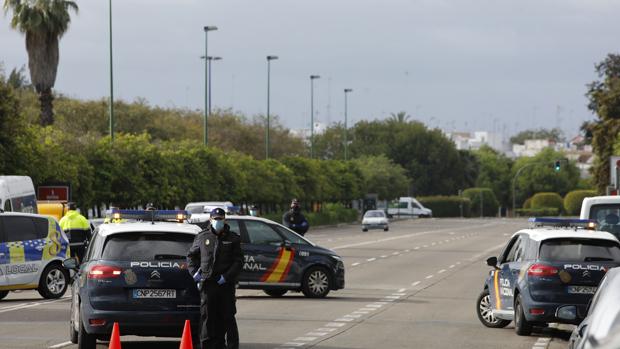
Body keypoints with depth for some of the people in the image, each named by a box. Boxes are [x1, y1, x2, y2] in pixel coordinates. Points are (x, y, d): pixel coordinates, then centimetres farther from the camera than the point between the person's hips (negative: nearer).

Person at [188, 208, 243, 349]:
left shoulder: (232, 238, 5)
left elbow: (238, 261, 1)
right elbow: (191, 255, 20)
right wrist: (194, 271, 4)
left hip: (226, 284, -1)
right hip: (207, 283, 1)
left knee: (228, 316, 2)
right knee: (207, 316, -1)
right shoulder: (202, 237, 9)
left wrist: (226, 277, -11)